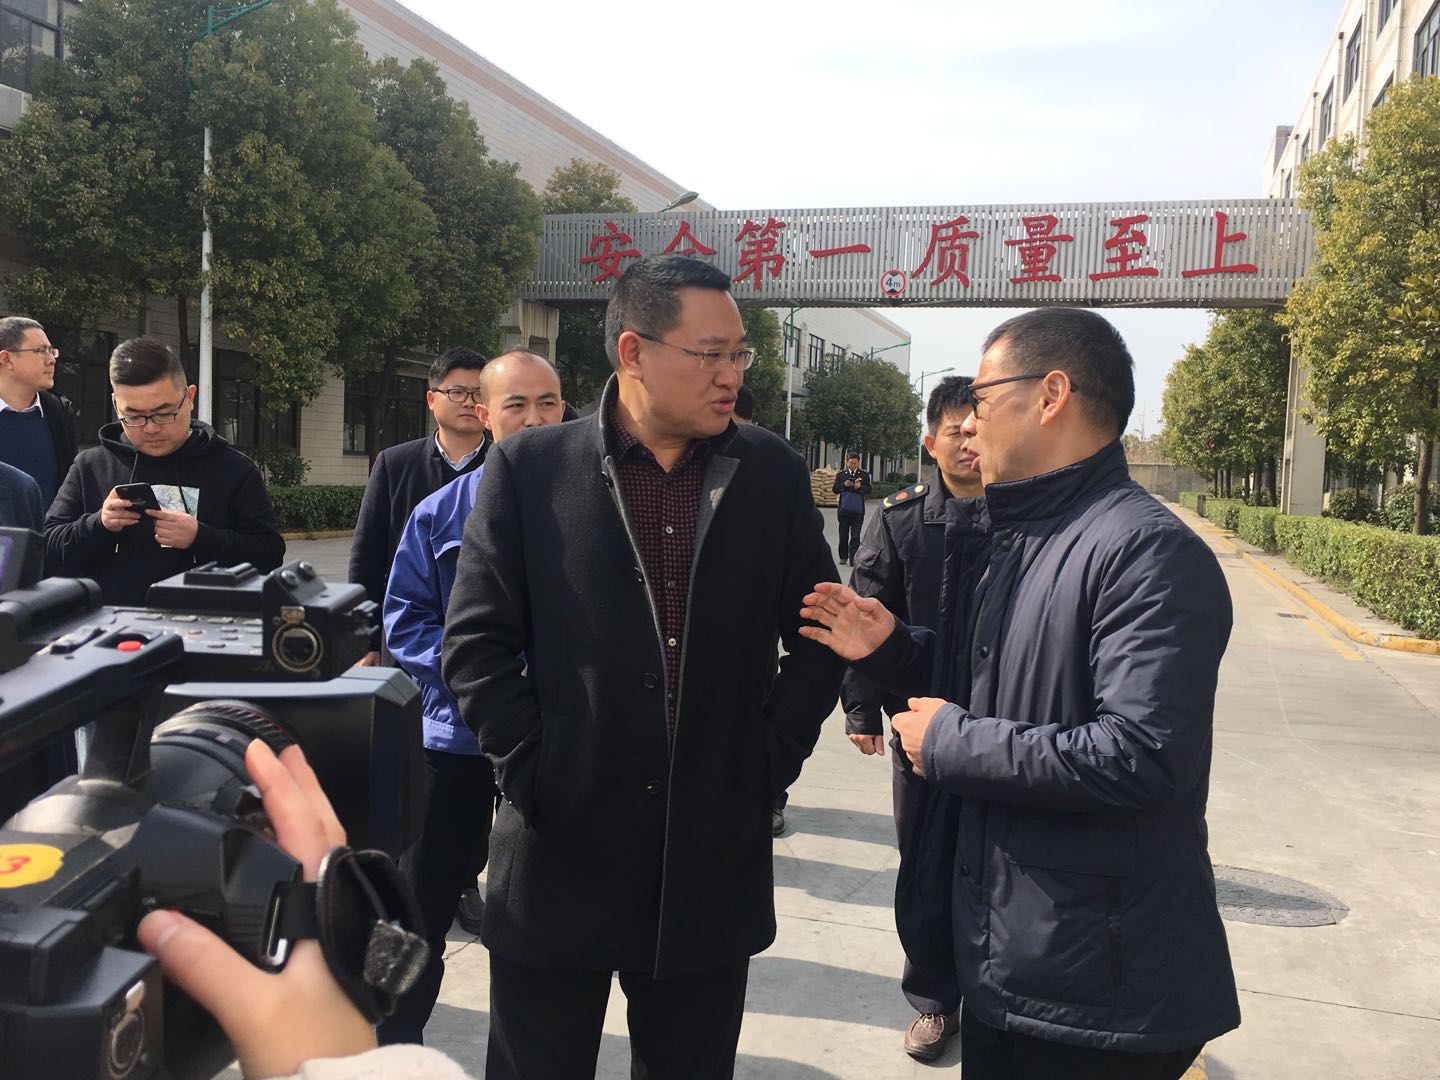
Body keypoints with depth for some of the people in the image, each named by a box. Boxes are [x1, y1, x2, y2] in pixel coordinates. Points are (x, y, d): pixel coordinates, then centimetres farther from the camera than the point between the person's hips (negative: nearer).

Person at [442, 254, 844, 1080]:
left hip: (714, 864, 2)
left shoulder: (773, 472, 2)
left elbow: (820, 637, 7)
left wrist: (769, 763, -1)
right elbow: (478, 643, -3)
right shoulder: (529, 468, -3)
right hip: (562, 854, -1)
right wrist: (537, 772, -9)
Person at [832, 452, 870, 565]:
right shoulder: (840, 474, 7)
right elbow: (835, 490, 3)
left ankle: (853, 558, -4)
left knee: (855, 536, -4)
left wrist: (860, 487, -20)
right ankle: (843, 557, 19)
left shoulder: (864, 474, 5)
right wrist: (844, 485, -15)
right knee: (843, 535, 9)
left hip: (858, 510, -1)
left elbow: (868, 490, 0)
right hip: (844, 509, 1)